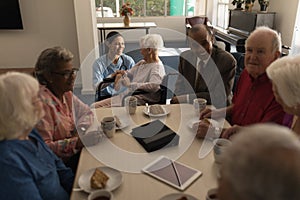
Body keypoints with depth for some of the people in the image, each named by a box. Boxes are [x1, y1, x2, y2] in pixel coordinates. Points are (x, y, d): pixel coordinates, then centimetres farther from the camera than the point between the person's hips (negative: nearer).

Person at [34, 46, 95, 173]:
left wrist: (83, 129, -6)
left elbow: (86, 112, 14)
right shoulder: (42, 102, -22)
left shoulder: (66, 94, 2)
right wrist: (77, 142, -30)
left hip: (76, 152, 7)